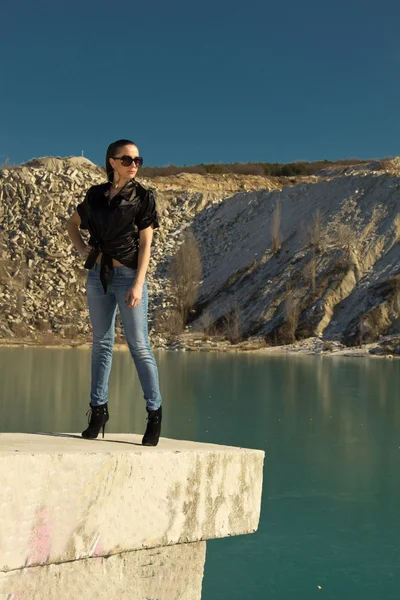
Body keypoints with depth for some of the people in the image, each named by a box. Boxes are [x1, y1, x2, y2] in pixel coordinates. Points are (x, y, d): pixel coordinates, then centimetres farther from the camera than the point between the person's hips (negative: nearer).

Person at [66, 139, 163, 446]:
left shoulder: (143, 196, -2)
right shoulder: (96, 194, 8)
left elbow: (145, 243, -7)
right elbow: (72, 224, 24)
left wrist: (138, 285, -15)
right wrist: (81, 247, 4)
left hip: (128, 275, -4)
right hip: (98, 274, 4)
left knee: (139, 346, -4)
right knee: (102, 343, 9)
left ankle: (155, 413, 4)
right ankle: (98, 409, 16)